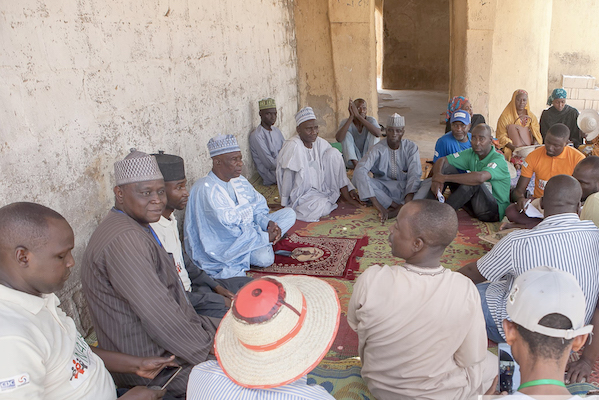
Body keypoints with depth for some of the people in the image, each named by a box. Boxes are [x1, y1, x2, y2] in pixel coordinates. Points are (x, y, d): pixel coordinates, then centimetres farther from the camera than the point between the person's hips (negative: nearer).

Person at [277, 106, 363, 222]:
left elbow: (337, 165, 6)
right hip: (302, 195, -6)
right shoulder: (293, 146, -20)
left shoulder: (320, 142, 0)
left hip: (321, 186, 6)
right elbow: (288, 176, -20)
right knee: (317, 209, -38)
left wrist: (350, 189, 1)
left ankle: (345, 196, -3)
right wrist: (285, 203, -18)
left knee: (333, 152, -9)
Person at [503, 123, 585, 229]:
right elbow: (519, 190, -1)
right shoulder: (534, 156, -1)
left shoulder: (578, 159, -6)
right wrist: (520, 198, -26)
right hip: (537, 204, 1)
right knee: (510, 211, -29)